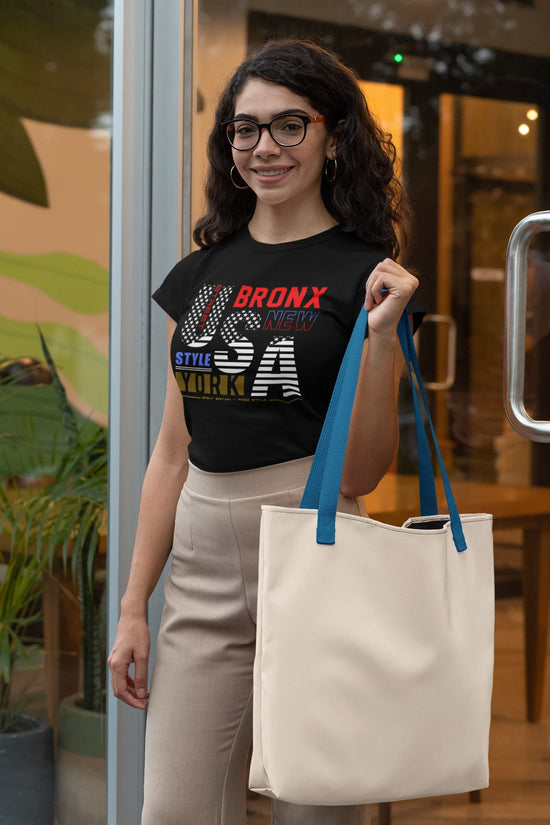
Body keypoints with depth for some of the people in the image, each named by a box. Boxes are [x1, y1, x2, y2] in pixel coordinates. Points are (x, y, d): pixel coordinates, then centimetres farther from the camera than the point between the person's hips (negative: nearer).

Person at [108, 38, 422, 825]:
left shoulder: (364, 274, -3)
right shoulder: (202, 274, 11)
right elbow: (174, 451, 13)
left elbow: (361, 472, -6)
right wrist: (133, 605, 12)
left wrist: (381, 337, -18)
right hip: (202, 568, 5)